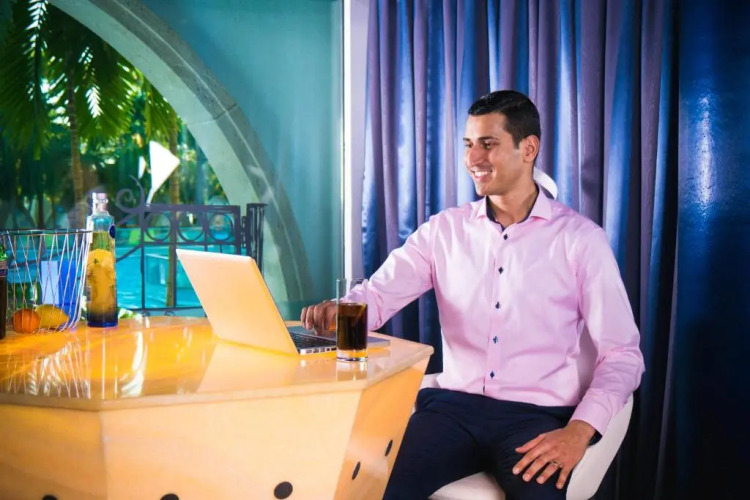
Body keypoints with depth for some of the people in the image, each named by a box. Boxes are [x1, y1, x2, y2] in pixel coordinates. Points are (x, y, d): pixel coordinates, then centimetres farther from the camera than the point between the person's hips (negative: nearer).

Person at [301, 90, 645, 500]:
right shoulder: (443, 229, 10)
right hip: (454, 405, 2)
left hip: (540, 416, -1)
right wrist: (337, 311, -25)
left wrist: (580, 429, -18)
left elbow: (623, 355, -2)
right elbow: (377, 296, -1)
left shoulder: (580, 237, 1)